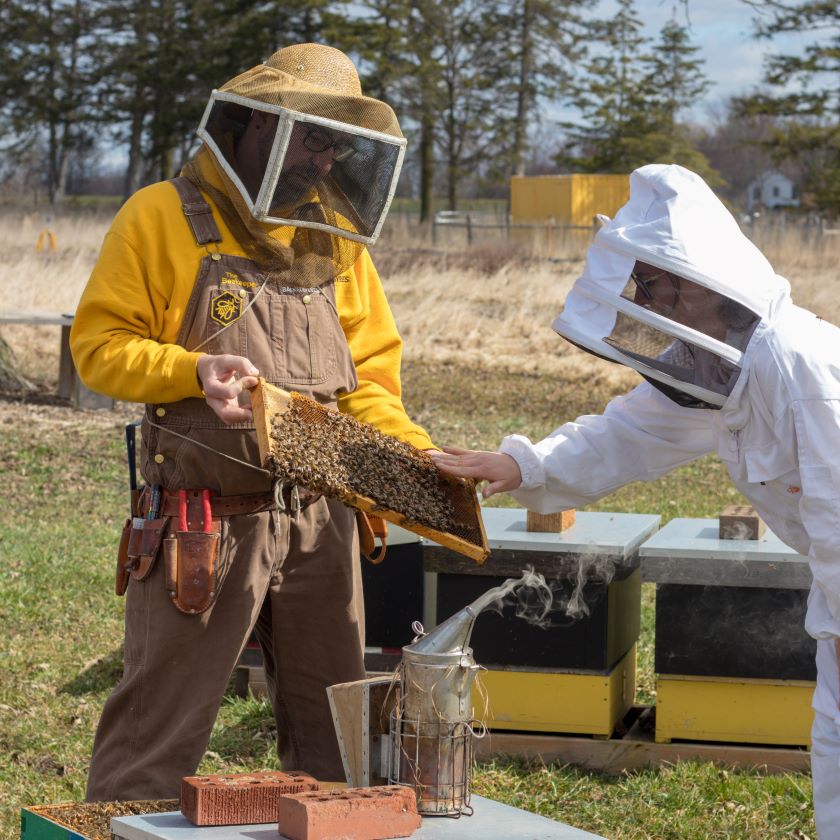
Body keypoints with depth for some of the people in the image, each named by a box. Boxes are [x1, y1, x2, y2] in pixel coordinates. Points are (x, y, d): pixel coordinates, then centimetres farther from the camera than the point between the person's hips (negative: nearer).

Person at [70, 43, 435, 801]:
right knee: (158, 735, -1)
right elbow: (100, 346, -6)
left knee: (335, 733, 14)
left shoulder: (335, 239, 11)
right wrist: (194, 371, -23)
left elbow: (367, 380, 13)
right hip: (203, 528, -5)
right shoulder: (163, 219, -5)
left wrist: (420, 455, -3)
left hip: (320, 524, 6)